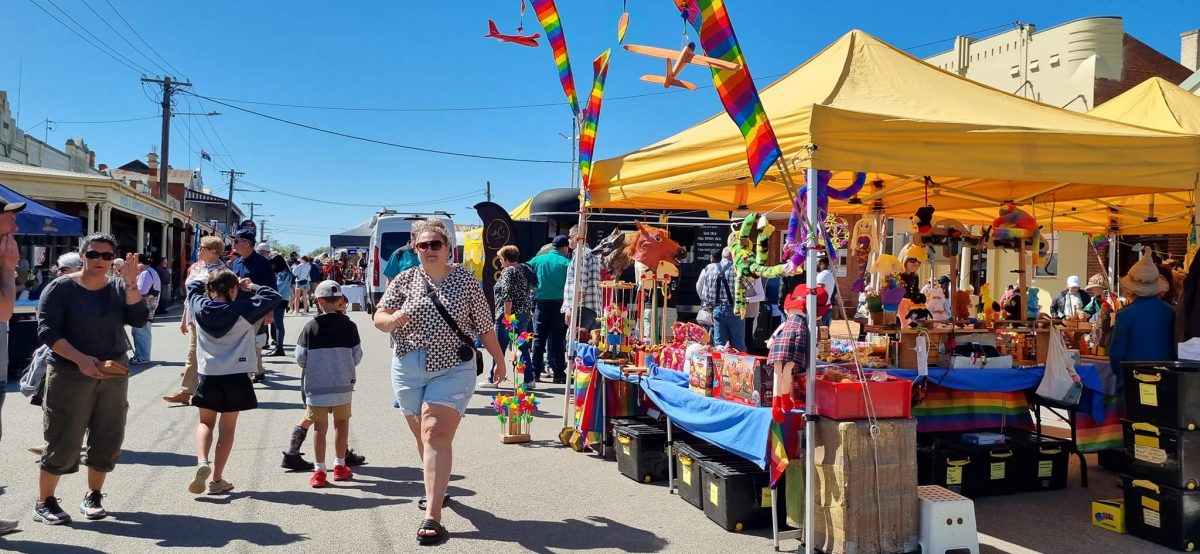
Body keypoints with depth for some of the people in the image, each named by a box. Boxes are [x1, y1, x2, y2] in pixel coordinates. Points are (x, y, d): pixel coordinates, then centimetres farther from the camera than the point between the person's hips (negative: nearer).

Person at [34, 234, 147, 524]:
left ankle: (93, 496, 22)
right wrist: (80, 358, -22)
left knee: (108, 439, 7)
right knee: (64, 440, -2)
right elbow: (47, 331, -10)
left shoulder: (120, 287, 6)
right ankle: (44, 502, 12)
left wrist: (130, 284, -19)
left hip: (114, 373, 4)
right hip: (71, 374, -4)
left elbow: (139, 320, -7)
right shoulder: (62, 288, -4)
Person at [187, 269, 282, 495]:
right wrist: (251, 287, 2)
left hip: (208, 375, 2)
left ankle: (202, 461, -6)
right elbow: (274, 297, -5)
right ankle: (216, 479, 11)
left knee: (206, 422, 18)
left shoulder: (200, 308, -2)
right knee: (227, 428, 7)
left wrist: (210, 283, 13)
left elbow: (192, 286, 19)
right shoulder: (242, 310, -12)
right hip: (236, 376, -2)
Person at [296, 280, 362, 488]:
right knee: (341, 423, 17)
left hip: (316, 387, -1)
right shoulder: (349, 326, -6)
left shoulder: (311, 327, -9)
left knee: (320, 427, 7)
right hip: (342, 385, 1)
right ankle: (340, 466, 25)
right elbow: (357, 357, 1)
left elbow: (300, 358, -3)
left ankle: (319, 471, 10)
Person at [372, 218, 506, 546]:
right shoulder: (404, 280, 4)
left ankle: (432, 516, -16)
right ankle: (436, 490, 39)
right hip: (408, 370, 4)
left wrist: (499, 360, 10)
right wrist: (392, 319, -22)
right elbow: (379, 319, 0)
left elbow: (484, 325, 5)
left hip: (452, 369, -3)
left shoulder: (465, 280, -1)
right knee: (422, 436, 15)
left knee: (436, 435, -14)